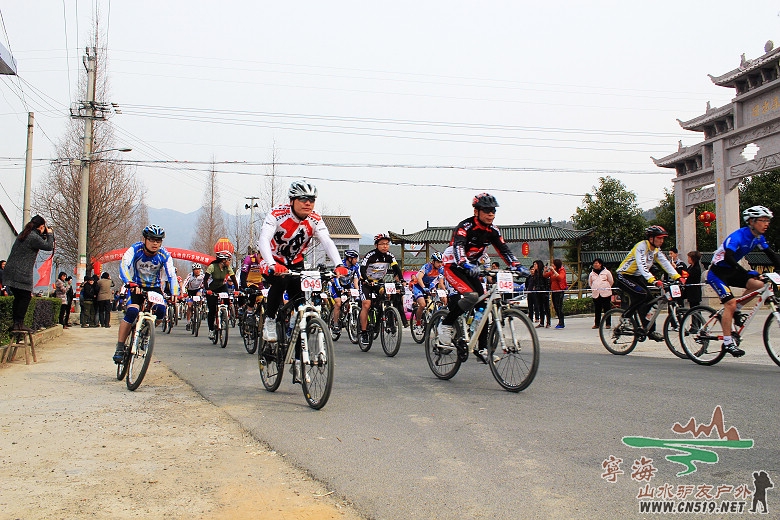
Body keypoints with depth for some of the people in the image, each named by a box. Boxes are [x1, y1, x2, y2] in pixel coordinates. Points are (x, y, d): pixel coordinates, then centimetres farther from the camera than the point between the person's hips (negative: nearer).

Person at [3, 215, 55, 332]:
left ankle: (16, 323, 13)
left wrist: (43, 236, 20)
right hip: (21, 274, -9)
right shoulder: (34, 237, -13)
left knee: (18, 297, 12)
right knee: (25, 297, -4)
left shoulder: (23, 234, 16)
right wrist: (50, 234, 7)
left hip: (10, 271, 9)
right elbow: (49, 247, -7)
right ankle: (19, 323, -7)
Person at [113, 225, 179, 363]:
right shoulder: (135, 249, -18)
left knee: (160, 310, -26)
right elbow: (123, 266, -32)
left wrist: (175, 294, -40)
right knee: (132, 311, -26)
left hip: (155, 287, 2)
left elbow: (171, 275, -22)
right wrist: (131, 284, -50)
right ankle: (119, 348, -14)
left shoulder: (164, 255, -15)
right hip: (136, 287, -2)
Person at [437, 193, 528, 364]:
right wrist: (465, 264, -53)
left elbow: (504, 250, -3)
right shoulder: (465, 226, -19)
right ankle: (445, 326, -11)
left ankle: (482, 349, 2)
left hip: (471, 269, 7)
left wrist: (517, 266, -19)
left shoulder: (492, 231, 0)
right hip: (453, 266, -7)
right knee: (471, 296, -30)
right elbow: (458, 246, -35)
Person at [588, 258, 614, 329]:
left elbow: (611, 281, 9)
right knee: (597, 310, 4)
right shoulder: (592, 274, 10)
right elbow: (590, 283, 22)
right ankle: (597, 324, 11)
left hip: (606, 293, -3)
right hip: (595, 294, 3)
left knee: (607, 309, 0)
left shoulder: (606, 272, 1)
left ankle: (608, 324, 6)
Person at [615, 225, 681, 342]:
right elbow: (642, 266, -36)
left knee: (649, 299, -5)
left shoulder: (656, 250, 4)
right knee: (641, 295, -27)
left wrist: (677, 277, -18)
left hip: (636, 277, 8)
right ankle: (625, 317, -9)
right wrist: (653, 281, -49)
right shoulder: (641, 247, -23)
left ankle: (650, 331, 0)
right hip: (623, 276, -8)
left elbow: (666, 263, -4)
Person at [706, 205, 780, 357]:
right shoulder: (738, 236, -24)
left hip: (731, 271, 8)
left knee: (758, 285, -14)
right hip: (717, 272, -8)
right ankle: (727, 343, -11)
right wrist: (747, 273, -47)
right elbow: (728, 257, -38)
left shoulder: (758, 237, 1)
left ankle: (735, 310, 6)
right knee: (730, 304, -18)